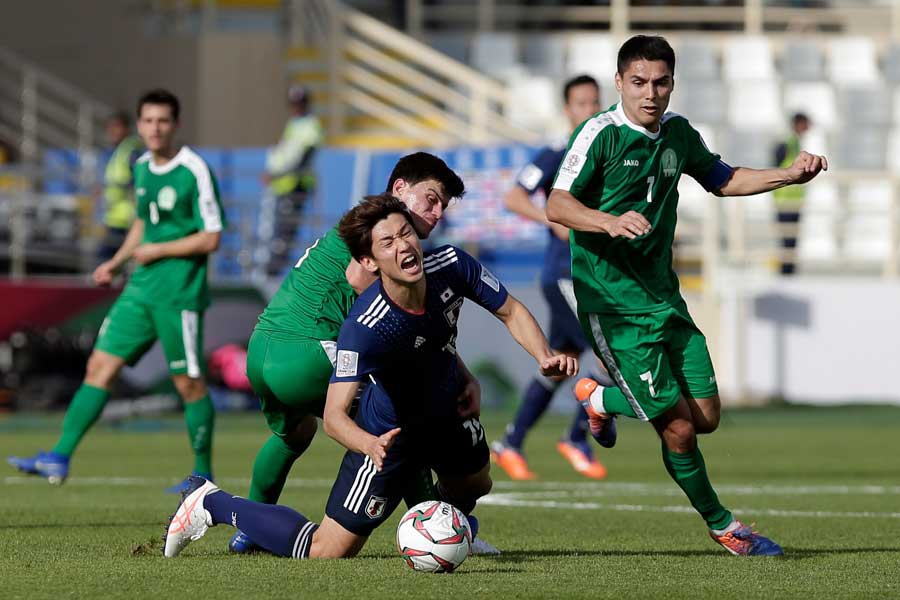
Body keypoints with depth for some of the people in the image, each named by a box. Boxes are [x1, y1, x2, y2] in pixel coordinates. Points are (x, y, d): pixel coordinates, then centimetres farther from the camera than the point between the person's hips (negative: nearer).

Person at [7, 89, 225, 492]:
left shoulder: (194, 172, -12)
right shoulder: (142, 167, 11)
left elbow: (210, 239, -13)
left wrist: (156, 251, -11)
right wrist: (117, 262, 14)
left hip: (179, 293, -7)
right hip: (141, 288, 7)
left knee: (189, 384, 0)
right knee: (100, 366, 0)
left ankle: (203, 475, 14)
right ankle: (59, 459, -2)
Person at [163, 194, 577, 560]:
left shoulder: (451, 266, -23)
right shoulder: (362, 328, -40)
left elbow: (511, 312, -7)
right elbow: (334, 415, -42)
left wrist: (545, 357, -24)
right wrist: (370, 446, -62)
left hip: (448, 412, 6)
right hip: (390, 434, -6)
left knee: (475, 485, 33)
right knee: (326, 553, -3)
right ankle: (214, 505, 15)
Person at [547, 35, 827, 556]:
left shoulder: (678, 132, 7)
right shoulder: (601, 134, -14)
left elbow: (721, 180, 24)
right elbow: (557, 204, -23)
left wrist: (789, 175, 11)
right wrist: (611, 221, -41)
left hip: (663, 294, 7)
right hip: (612, 300, -7)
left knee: (707, 416, 6)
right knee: (678, 427, -10)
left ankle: (601, 398, 29)